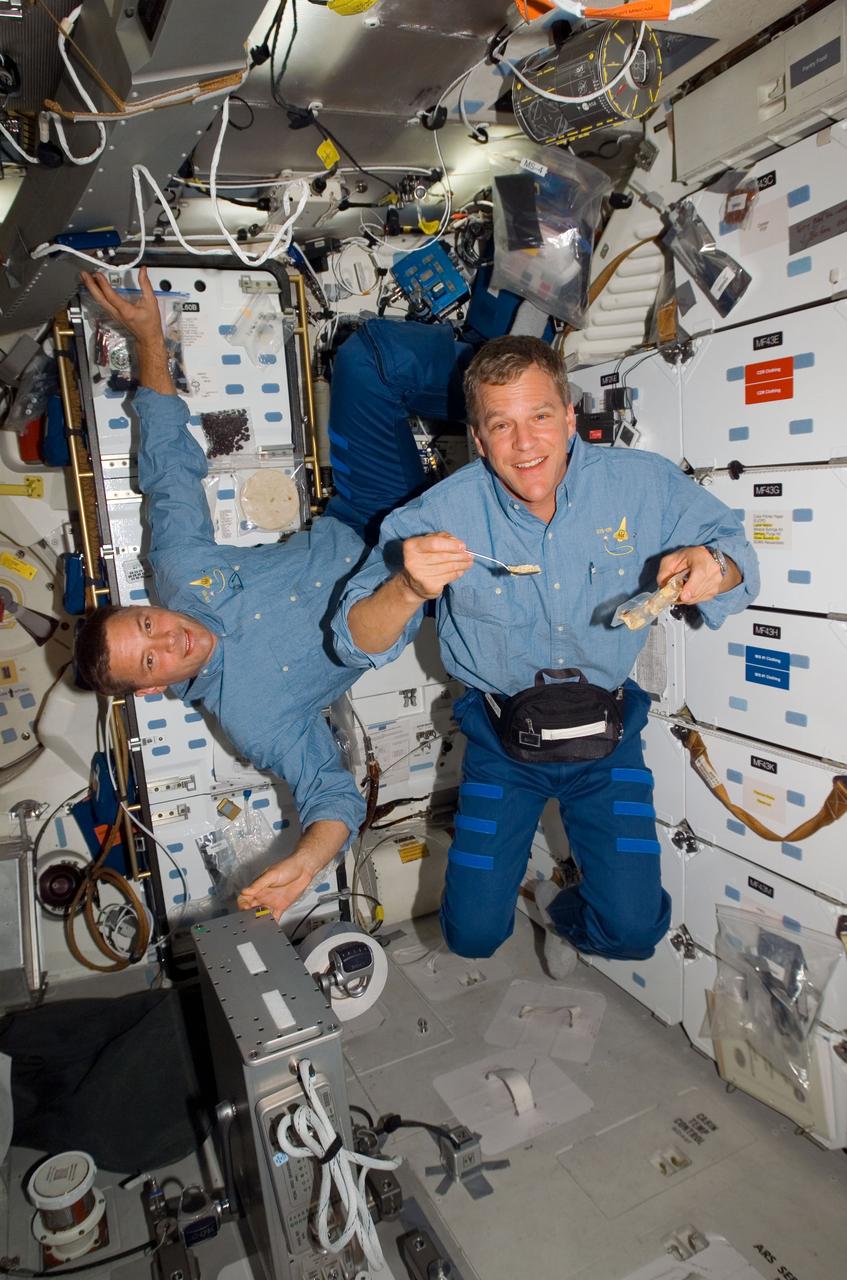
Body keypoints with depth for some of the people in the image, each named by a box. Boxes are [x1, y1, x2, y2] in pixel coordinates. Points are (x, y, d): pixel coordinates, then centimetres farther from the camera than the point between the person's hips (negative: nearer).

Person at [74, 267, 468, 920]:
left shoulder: (177, 569, -14)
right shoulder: (250, 713, -23)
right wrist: (306, 860, -43)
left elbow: (169, 458, -6)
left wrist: (149, 336, -11)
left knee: (368, 350, -11)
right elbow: (332, 790, -22)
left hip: (355, 525, 4)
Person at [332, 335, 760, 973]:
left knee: (633, 931, 0)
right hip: (502, 734, -1)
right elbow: (359, 643, -19)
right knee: (473, 933, 4)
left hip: (608, 732, 2)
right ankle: (491, 879, 41)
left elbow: (734, 548, 0)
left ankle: (565, 913, 36)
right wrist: (409, 588, -41)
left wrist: (714, 569, -25)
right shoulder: (442, 515, -19)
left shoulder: (645, 483, -14)